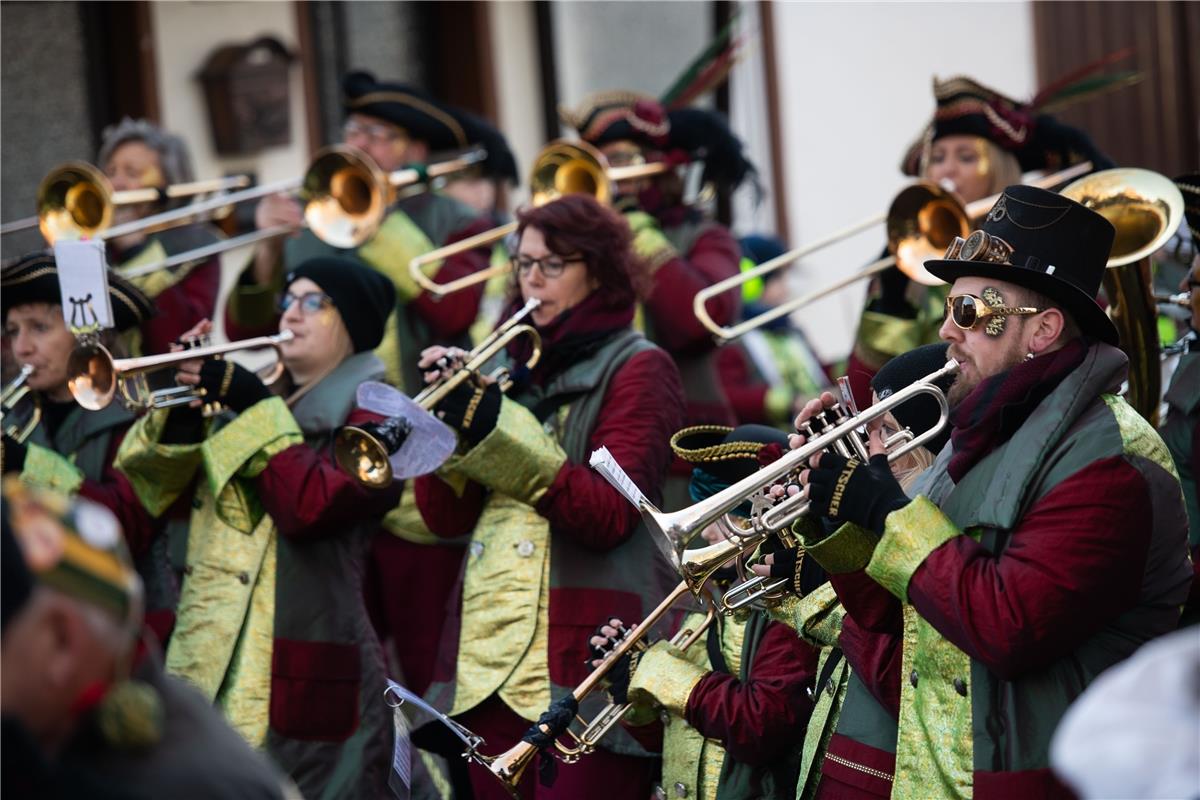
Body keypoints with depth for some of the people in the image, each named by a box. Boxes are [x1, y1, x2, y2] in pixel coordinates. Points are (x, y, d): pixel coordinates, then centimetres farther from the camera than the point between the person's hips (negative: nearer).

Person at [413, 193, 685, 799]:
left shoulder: (636, 368, 1)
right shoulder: (515, 368, 19)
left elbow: (610, 515, -14)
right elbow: (445, 517, 12)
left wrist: (497, 429, -19)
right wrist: (439, 419, -5)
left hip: (582, 660, -6)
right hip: (487, 661, 6)